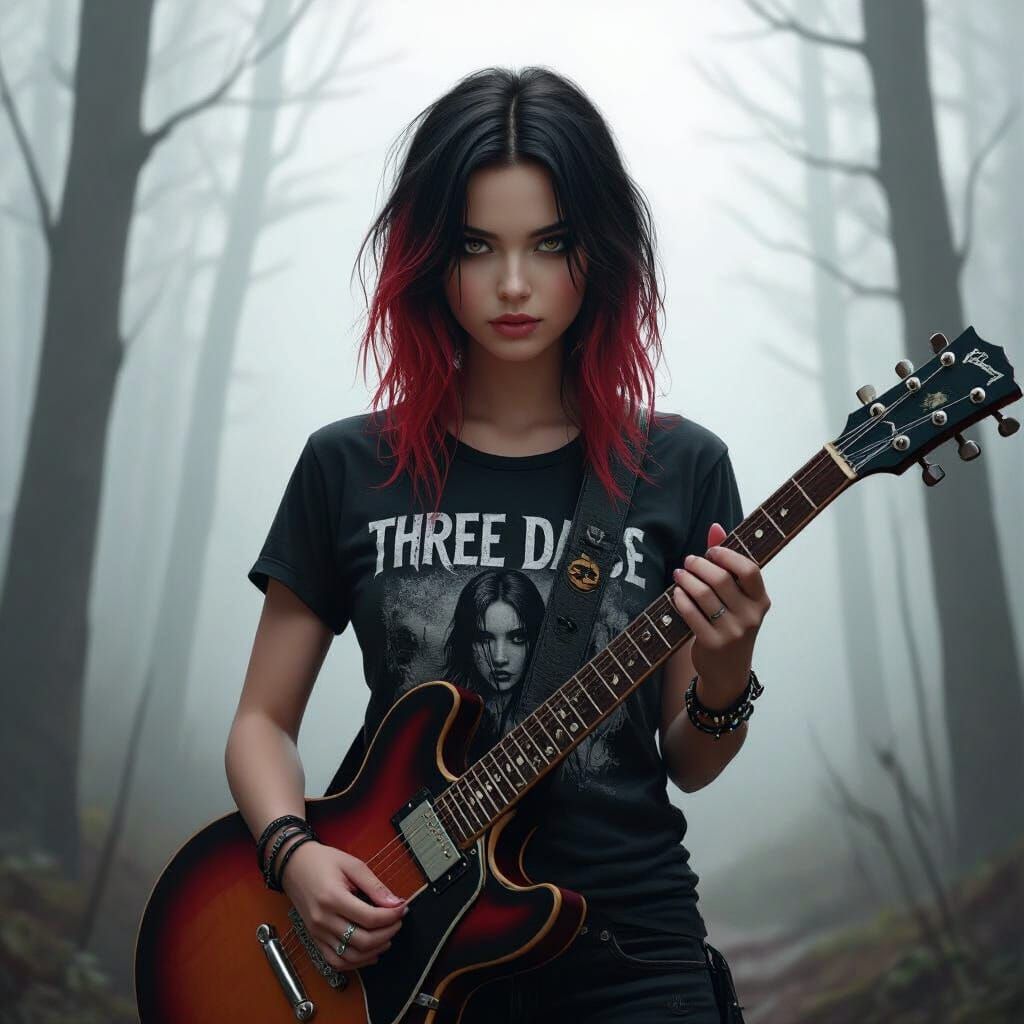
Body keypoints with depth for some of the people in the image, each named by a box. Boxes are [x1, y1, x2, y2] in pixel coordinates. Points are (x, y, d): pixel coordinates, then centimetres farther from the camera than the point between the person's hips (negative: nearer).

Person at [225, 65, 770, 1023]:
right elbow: (263, 720, 8)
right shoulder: (349, 467, 2)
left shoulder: (679, 468, 2)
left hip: (626, 946, 0)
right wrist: (296, 850, -10)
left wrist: (724, 679, -13)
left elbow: (687, 765, 7)